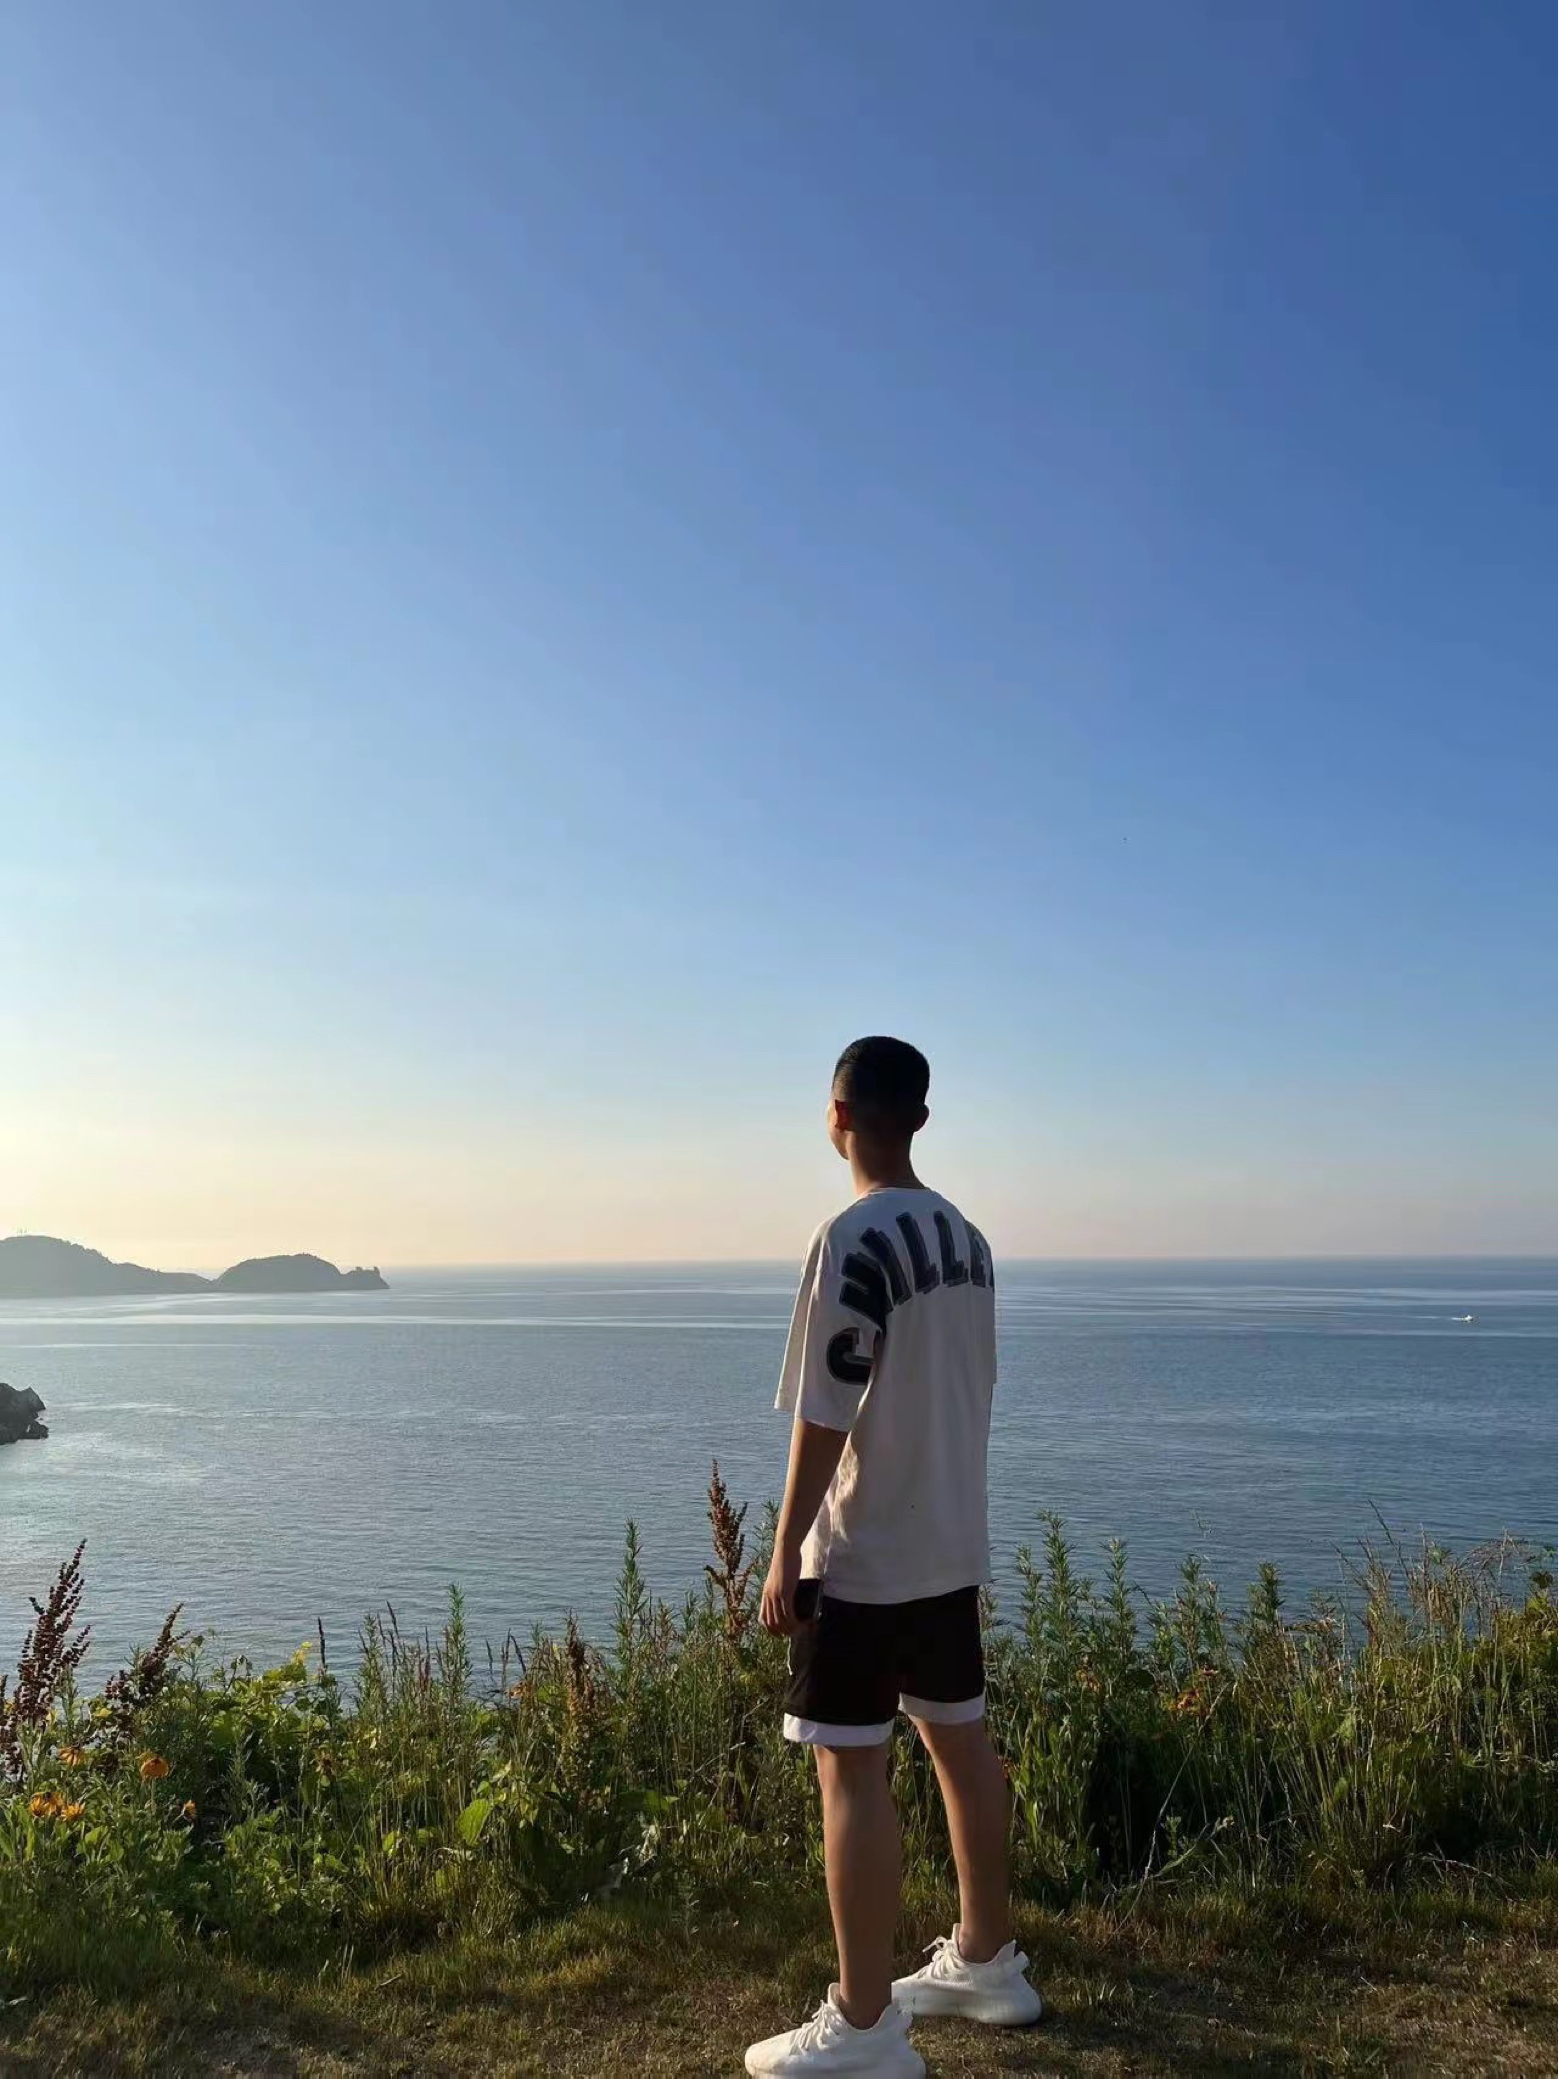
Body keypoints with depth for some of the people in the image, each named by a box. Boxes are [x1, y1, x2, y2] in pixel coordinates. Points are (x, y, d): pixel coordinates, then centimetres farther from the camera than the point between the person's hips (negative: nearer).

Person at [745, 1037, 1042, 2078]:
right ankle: (986, 1959, 33)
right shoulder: (968, 1237, 5)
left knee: (852, 1770, 1)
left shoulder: (852, 1238, -20)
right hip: (952, 1542, 9)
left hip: (863, 1554, -8)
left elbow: (826, 1413, -21)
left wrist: (787, 1550, -13)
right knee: (961, 1742, 18)